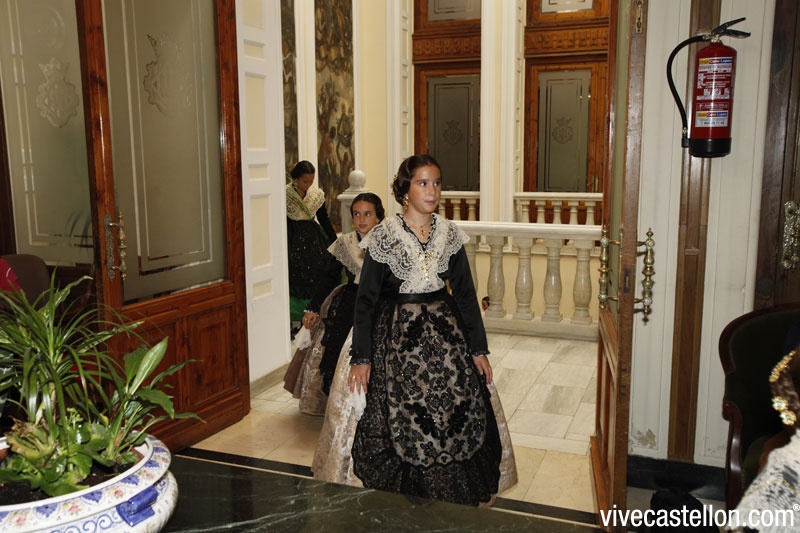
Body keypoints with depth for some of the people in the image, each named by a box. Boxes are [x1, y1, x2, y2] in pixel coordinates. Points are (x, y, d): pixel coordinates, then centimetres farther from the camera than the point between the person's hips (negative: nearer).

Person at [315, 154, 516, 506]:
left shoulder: (450, 234, 3)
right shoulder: (384, 236, -6)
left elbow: (465, 293, 8)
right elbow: (365, 299, -5)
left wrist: (478, 349, 5)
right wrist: (361, 357, -8)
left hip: (444, 330, 3)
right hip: (394, 336, -3)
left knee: (457, 418, 1)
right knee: (397, 423, -3)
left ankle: (452, 500, 22)